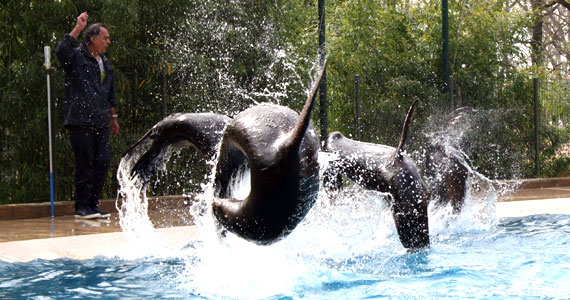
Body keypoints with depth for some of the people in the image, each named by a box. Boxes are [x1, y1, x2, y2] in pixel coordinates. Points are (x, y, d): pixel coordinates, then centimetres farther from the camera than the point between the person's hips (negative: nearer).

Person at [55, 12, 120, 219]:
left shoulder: (105, 63, 21)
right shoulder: (76, 56, -2)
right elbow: (61, 51, -27)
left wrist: (113, 117, 28)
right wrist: (78, 29, -26)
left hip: (100, 122, 7)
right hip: (80, 121, -7)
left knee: (103, 162, 4)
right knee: (85, 164, -6)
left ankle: (93, 205, 13)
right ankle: (82, 207, 1)